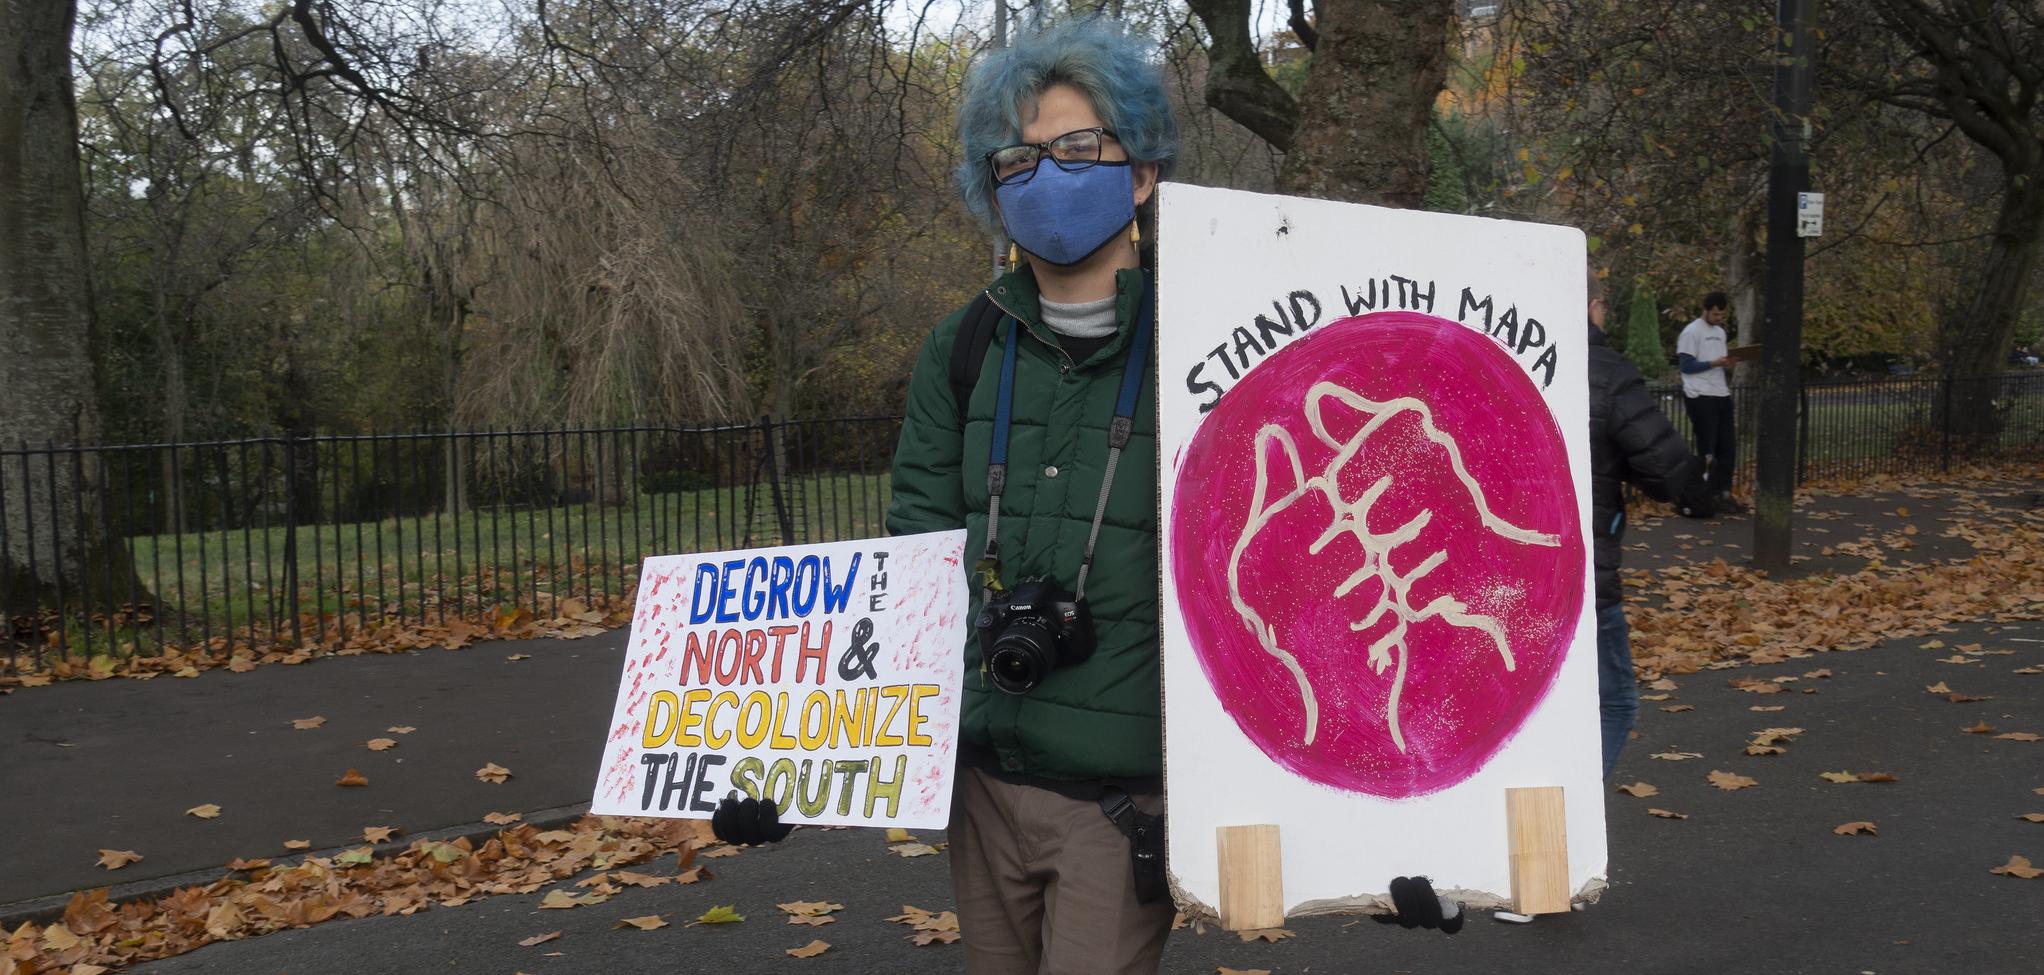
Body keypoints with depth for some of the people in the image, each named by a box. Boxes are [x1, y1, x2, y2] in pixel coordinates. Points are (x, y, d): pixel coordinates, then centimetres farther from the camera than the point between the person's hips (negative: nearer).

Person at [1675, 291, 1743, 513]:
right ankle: (1710, 496, 3)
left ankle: (1724, 493, 12)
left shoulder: (1720, 332, 19)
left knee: (1728, 446, 6)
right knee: (1707, 449, -3)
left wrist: (1727, 365, 1)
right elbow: (1687, 366, -12)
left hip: (1721, 395, 8)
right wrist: (1714, 363, -21)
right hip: (1700, 397, -8)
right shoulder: (1691, 332, -7)